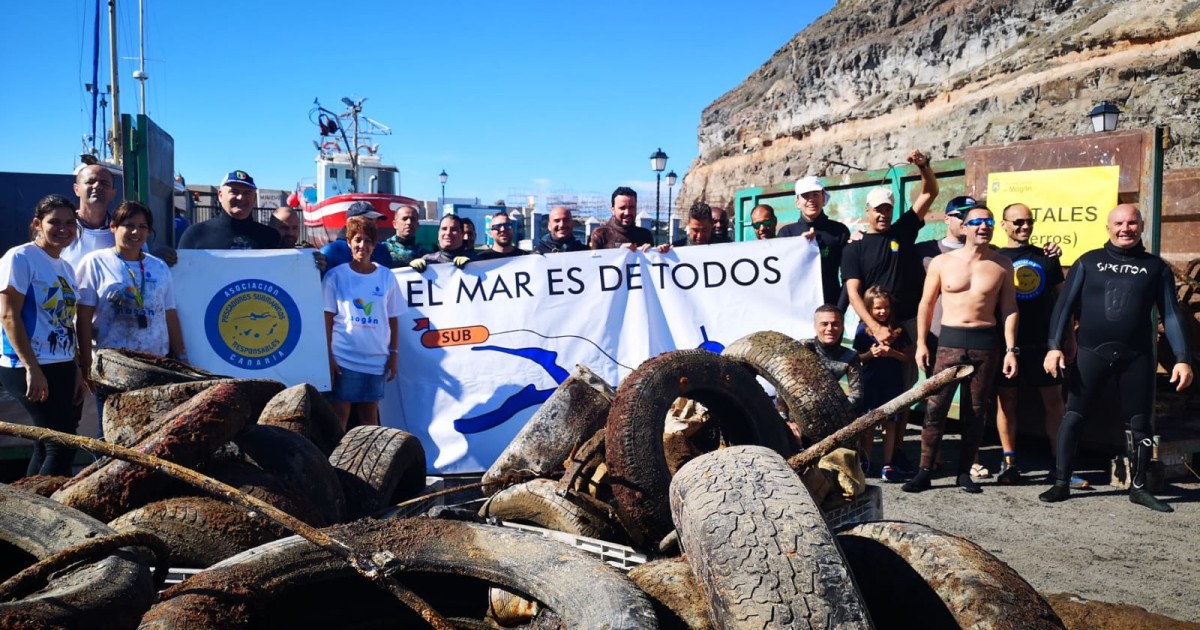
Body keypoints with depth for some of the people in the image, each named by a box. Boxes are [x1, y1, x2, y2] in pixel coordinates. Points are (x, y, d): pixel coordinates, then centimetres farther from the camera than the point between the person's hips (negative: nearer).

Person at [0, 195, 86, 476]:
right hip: (28, 369, -8)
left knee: (47, 448, 10)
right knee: (61, 447, -10)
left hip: (63, 368, 8)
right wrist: (33, 369, -19)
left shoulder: (66, 268, 15)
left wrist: (77, 370, 12)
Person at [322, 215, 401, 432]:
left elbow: (393, 319, 7)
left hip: (376, 360, 2)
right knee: (340, 414, 2)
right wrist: (328, 356, -7)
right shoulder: (335, 276, 0)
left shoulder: (386, 276, 5)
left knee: (370, 415, 9)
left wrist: (394, 354, 3)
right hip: (343, 358, -2)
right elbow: (326, 319, -2)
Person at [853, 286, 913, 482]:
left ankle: (888, 465, 7)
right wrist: (870, 354, -16)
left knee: (890, 424, 2)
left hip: (892, 384, 1)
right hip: (869, 384, -1)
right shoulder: (863, 329, -1)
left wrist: (892, 353, -15)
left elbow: (908, 356, 3)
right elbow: (857, 358, 3)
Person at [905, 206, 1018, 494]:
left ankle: (965, 472, 16)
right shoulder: (942, 262, 2)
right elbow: (926, 303, 6)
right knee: (935, 407, -7)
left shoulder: (1002, 265, 5)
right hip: (949, 341, -1)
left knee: (976, 412, 6)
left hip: (985, 343, 1)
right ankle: (925, 471, 0)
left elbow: (1009, 308, 6)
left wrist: (1011, 349, -1)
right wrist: (921, 343, 0)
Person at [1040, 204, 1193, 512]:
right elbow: (1065, 305, 1)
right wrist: (1054, 346, -9)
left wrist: (1183, 358, -3)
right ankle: (1061, 483, 7)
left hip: (1137, 356, 1)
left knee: (1139, 423, 8)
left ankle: (1138, 487, 23)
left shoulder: (1155, 267, 6)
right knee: (1072, 417, -2)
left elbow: (1171, 314, 5)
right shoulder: (1088, 262, 4)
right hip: (1091, 353, -1)